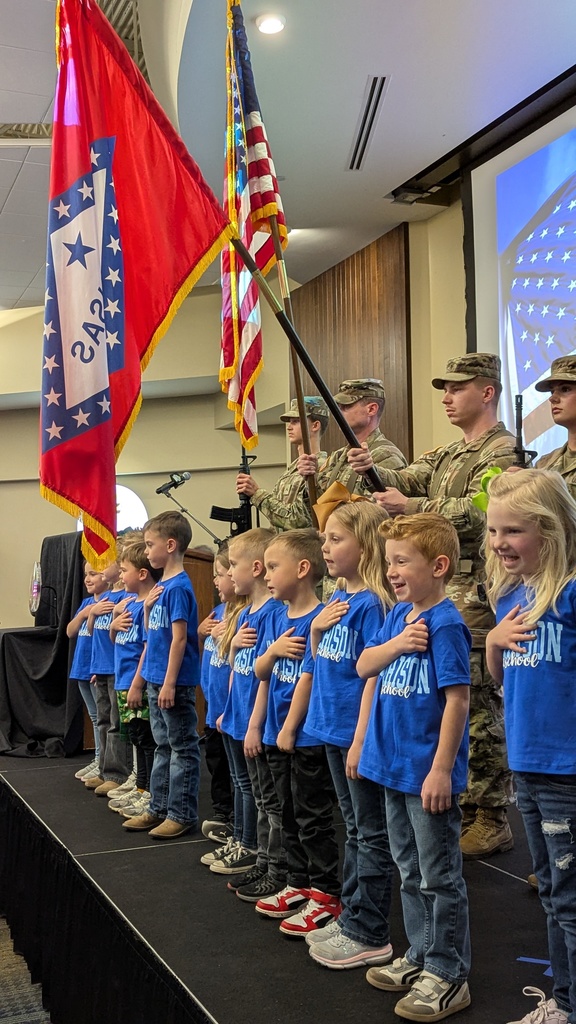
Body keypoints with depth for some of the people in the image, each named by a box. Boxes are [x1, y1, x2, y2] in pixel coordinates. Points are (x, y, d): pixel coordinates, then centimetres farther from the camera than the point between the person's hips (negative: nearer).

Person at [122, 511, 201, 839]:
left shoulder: (179, 587, -16)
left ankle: (183, 814, 7)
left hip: (176, 682, -10)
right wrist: (139, 680, 18)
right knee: (163, 746, 16)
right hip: (156, 681, 10)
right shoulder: (161, 586, 12)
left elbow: (179, 638, -20)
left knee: (183, 748, 1)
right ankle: (159, 809, 25)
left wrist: (170, 683, -22)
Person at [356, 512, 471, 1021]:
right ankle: (421, 956, 32)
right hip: (395, 767, 8)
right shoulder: (398, 616, 8)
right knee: (411, 872, 19)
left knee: (439, 878, 3)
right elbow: (364, 666, 6)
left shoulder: (446, 625, -17)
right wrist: (396, 645, -14)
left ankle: (448, 975, 14)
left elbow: (457, 699, -19)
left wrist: (441, 769, -20)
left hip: (429, 772, -8)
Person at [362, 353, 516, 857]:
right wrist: (375, 471, -10)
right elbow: (408, 481, 10)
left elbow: (479, 512, -21)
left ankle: (492, 820, 2)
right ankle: (461, 804, 22)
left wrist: (413, 507, -26)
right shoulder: (448, 454, 21)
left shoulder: (503, 450, -7)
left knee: (478, 703, -6)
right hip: (437, 585, 9)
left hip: (475, 591, -9)